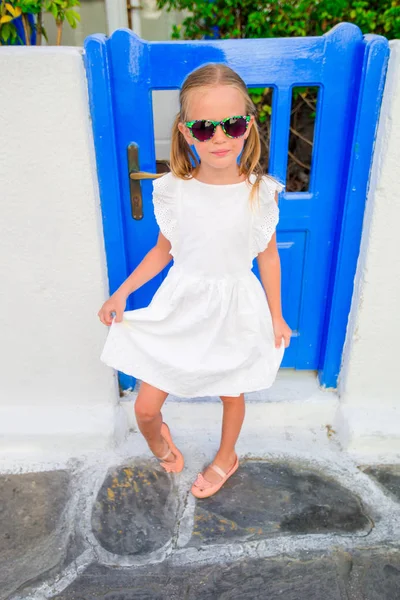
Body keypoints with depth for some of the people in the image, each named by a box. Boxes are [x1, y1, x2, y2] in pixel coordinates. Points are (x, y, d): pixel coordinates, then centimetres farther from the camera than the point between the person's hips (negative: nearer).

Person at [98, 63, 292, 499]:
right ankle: (159, 442, 44)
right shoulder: (173, 191, -11)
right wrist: (121, 293, -4)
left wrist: (275, 315, 6)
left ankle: (226, 458, 54)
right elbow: (163, 250, 3)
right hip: (180, 306, 1)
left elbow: (267, 254, -1)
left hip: (235, 307, 0)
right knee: (144, 408, 5)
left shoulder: (260, 192, -13)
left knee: (232, 393, 22)